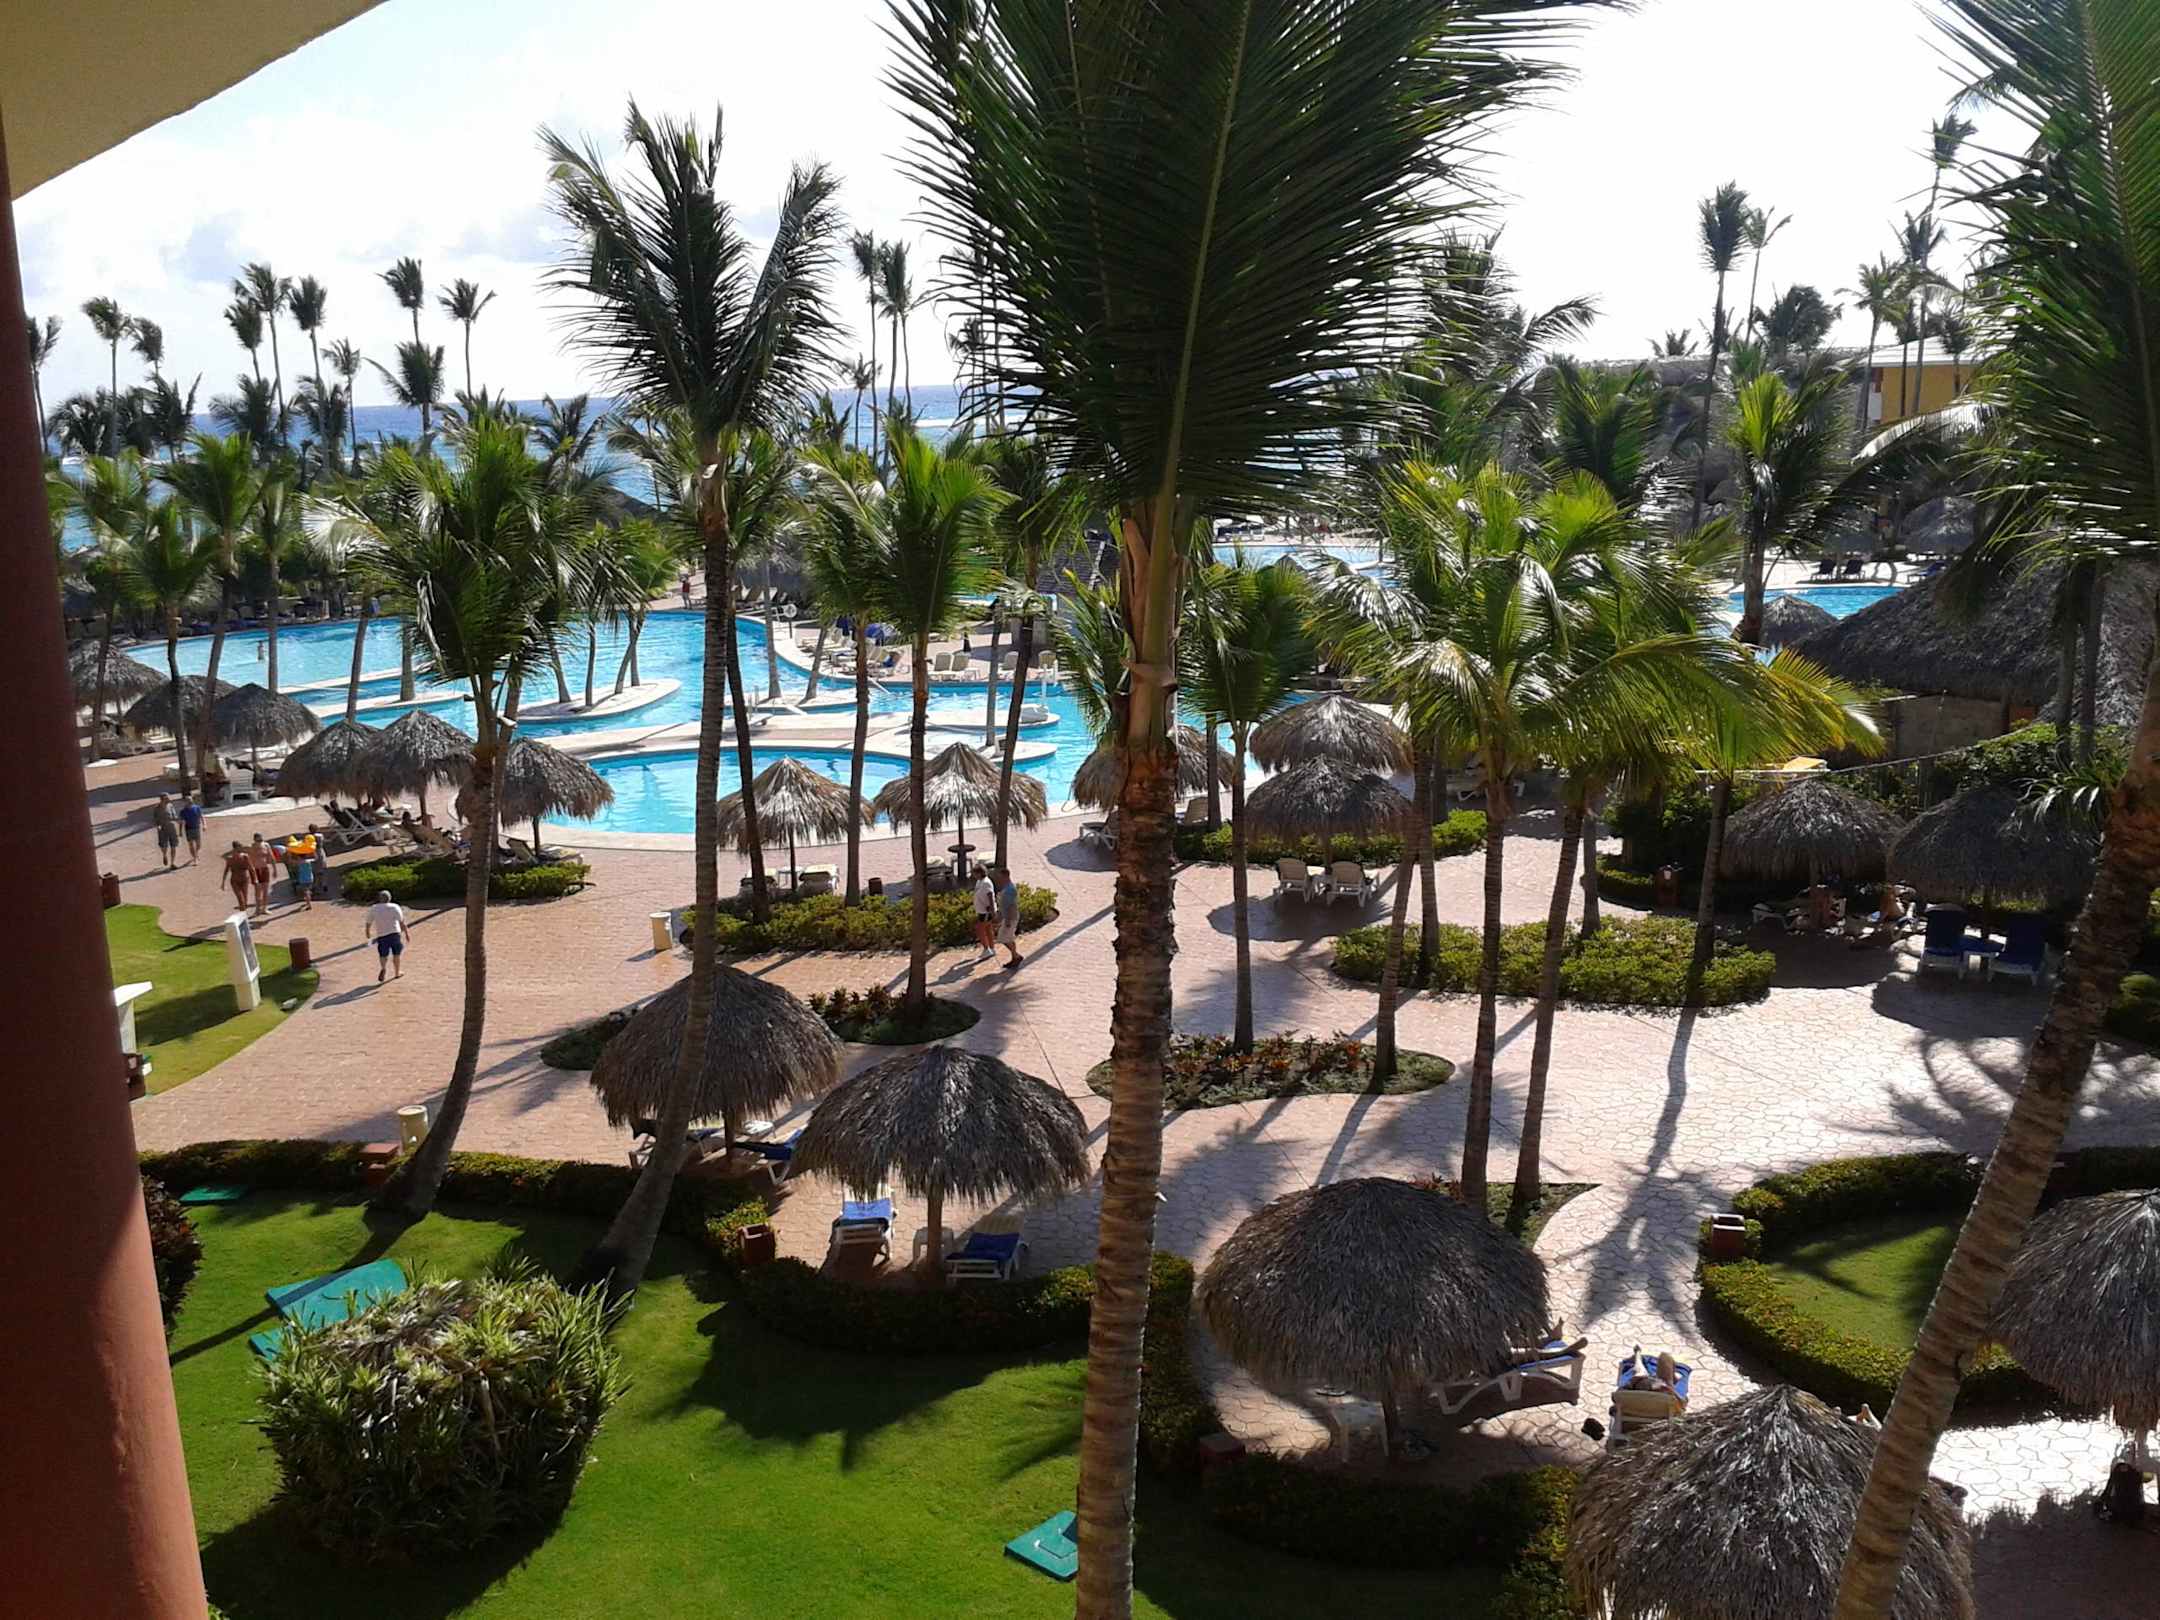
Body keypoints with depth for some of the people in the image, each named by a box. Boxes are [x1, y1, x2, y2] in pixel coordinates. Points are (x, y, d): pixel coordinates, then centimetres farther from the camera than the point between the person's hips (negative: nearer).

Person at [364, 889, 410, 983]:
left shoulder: (373, 909, 3)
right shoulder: (395, 907, -2)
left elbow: (368, 923, 10)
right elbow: (402, 922, -8)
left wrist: (368, 933, 27)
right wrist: (406, 933, -2)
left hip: (381, 935, 1)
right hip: (395, 933, -1)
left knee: (383, 955, 11)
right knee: (396, 954, 16)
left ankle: (383, 967, -19)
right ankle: (397, 973, 25)